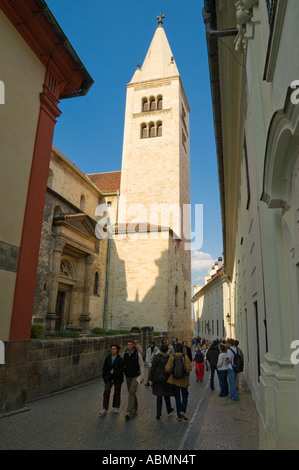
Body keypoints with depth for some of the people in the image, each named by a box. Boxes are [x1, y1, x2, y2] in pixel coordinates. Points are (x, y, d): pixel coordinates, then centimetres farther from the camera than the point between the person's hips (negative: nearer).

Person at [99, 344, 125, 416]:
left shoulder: (120, 359, -11)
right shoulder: (107, 358, 0)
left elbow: (121, 370, -11)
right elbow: (104, 368, 9)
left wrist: (114, 372, -19)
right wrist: (104, 377, 9)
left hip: (117, 378, -2)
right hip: (109, 378, 2)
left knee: (117, 393, 10)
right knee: (106, 392, -11)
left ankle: (116, 407, 30)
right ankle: (105, 409, -5)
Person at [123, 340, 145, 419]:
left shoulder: (137, 354, -14)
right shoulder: (125, 354, -3)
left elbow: (142, 366, -9)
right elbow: (123, 365, 8)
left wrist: (142, 377, -11)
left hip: (135, 376, -4)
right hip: (127, 376, 4)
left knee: (132, 392, -13)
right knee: (131, 392, 15)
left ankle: (129, 411, -11)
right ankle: (135, 406, 35)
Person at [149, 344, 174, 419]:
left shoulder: (156, 357, -8)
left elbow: (153, 368, -7)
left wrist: (151, 378, 0)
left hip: (158, 378, -1)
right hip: (166, 379, 1)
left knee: (159, 396, 4)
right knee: (166, 395, 19)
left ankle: (158, 414, 4)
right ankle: (169, 409, 36)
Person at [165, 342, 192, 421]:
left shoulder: (172, 356, -9)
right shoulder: (185, 356, -11)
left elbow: (168, 369, -13)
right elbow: (189, 368, -15)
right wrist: (186, 372, 5)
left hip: (174, 379, 1)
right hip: (184, 379, -1)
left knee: (177, 397, 13)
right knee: (185, 396, 17)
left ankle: (179, 416, 15)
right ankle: (183, 411, -3)